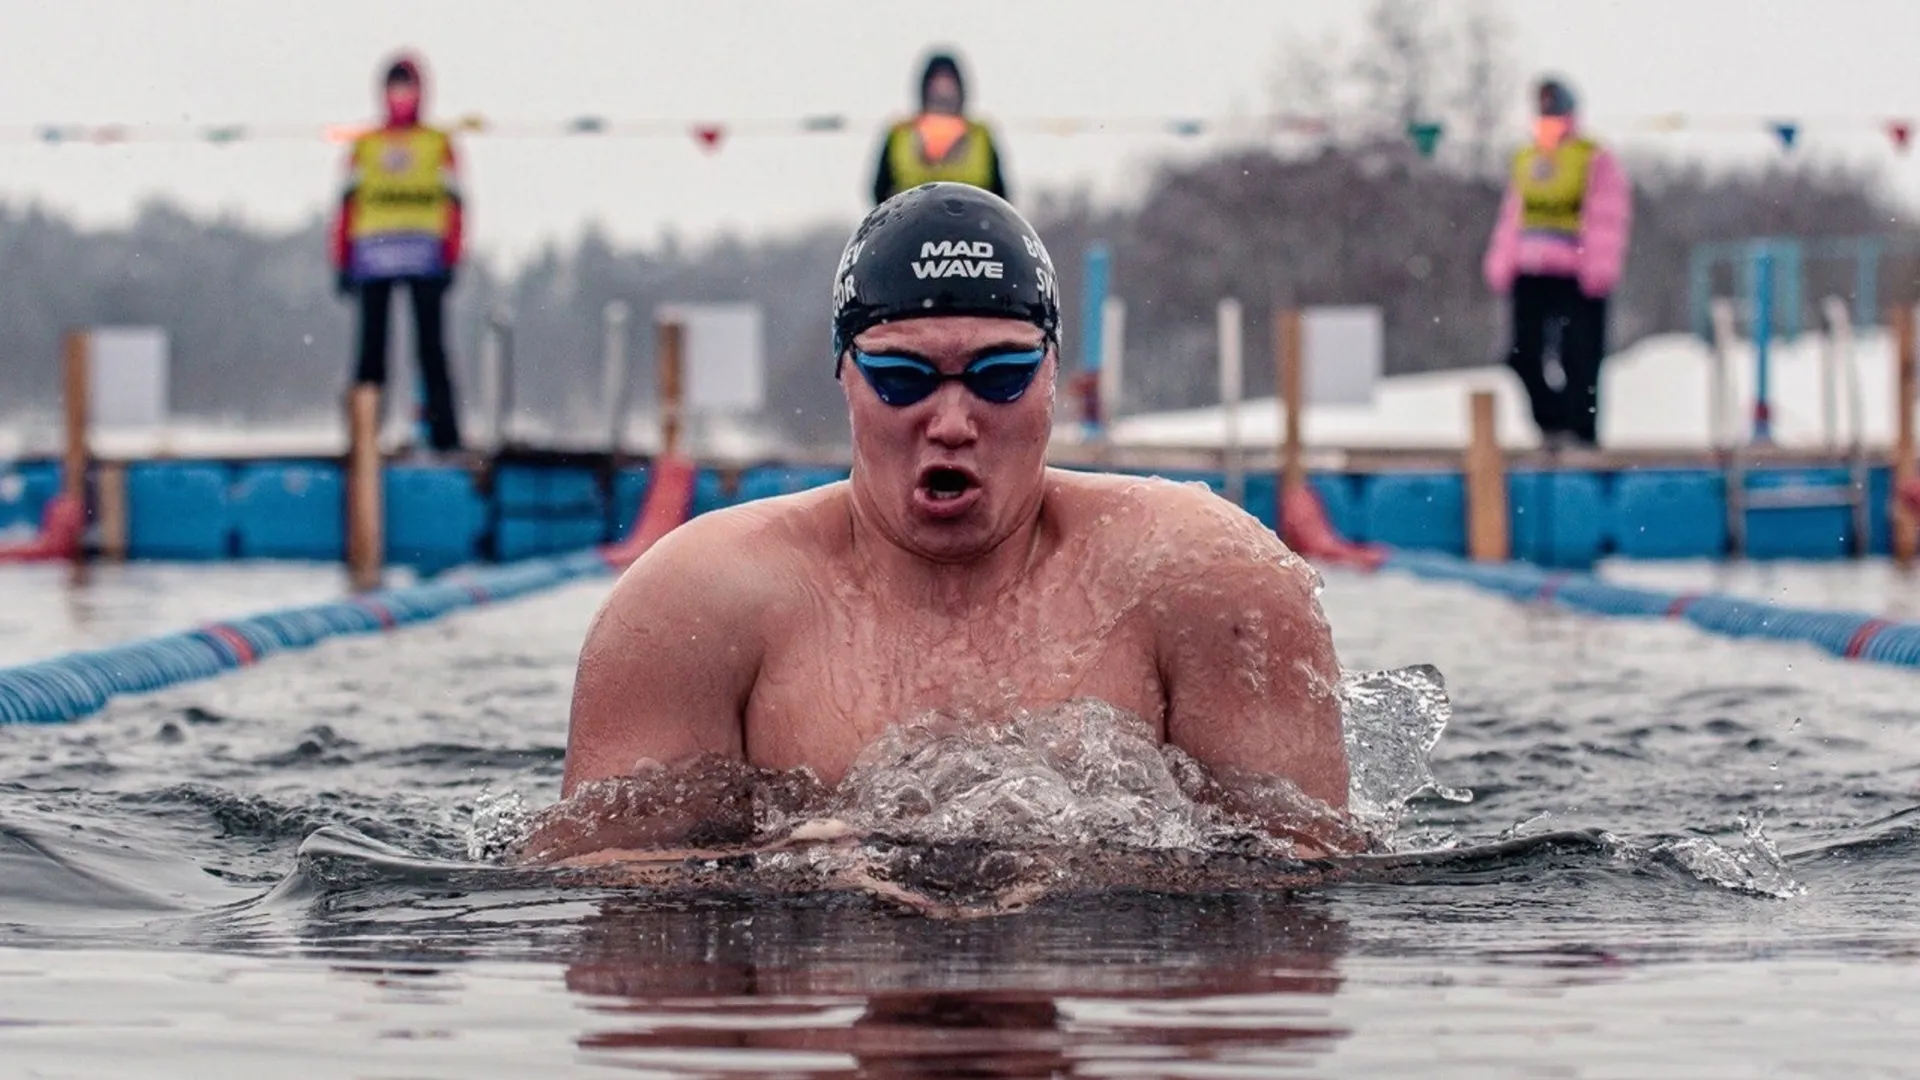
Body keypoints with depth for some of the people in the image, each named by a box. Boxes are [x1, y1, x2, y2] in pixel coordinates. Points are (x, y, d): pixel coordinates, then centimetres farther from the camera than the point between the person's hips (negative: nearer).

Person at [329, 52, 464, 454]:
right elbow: (348, 205, 10)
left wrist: (450, 260, -2)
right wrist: (342, 264, 3)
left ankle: (444, 432, -6)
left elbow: (452, 204, 6)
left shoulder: (438, 144, 10)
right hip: (373, 257, 1)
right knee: (371, 348, 0)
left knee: (431, 346, -5)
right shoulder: (365, 146, 14)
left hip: (424, 257, -1)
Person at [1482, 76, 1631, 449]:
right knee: (1524, 354, 4)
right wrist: (1502, 264, 15)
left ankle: (1583, 429, 4)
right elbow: (1512, 217, 22)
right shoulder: (1526, 160, 18)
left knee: (1579, 357, -3)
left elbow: (1607, 218, -9)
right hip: (1531, 276, 6)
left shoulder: (1595, 160, -3)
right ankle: (1552, 421, 15)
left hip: (1576, 278, -6)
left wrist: (1598, 269, -16)